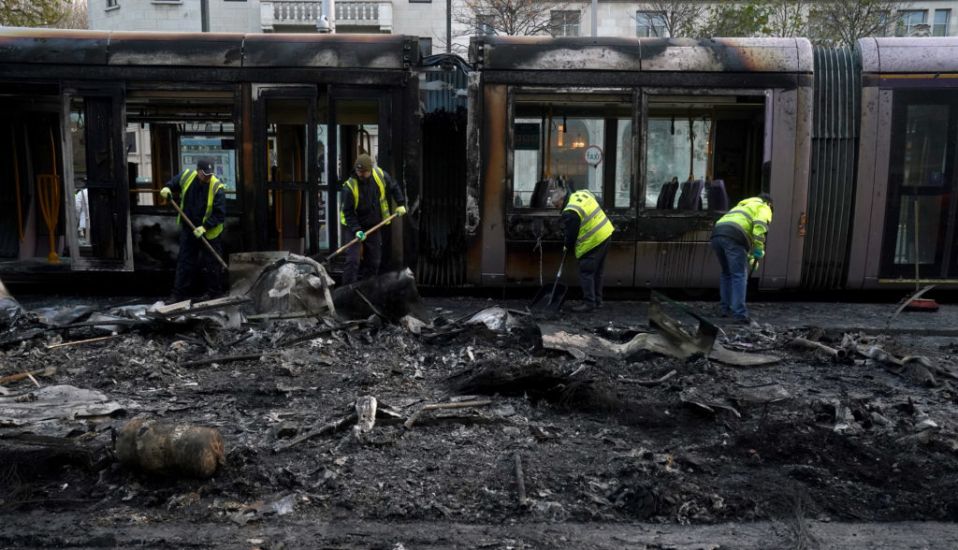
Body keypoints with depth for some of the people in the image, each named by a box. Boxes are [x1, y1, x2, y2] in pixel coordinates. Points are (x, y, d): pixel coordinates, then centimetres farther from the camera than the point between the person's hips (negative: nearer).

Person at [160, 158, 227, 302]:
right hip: (188, 229, 4)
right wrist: (167, 189, -9)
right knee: (184, 261, 10)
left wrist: (205, 227, -27)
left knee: (211, 263, 6)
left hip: (209, 232, -4)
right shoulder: (186, 176, -9)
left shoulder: (217, 187, -21)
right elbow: (173, 183, 13)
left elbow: (219, 214, -21)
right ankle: (180, 293, 18)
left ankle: (213, 291, 21)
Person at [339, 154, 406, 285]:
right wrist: (356, 230, -26)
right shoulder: (349, 186, -22)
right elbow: (348, 212, -17)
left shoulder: (380, 175, -11)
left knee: (374, 261, 9)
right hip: (353, 226, -4)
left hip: (374, 226, 5)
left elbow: (394, 187, 10)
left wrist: (400, 204, 5)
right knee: (352, 260, -15)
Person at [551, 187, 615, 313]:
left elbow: (571, 234, -11)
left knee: (586, 273, 2)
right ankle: (597, 300, 26)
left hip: (593, 242, -9)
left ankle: (589, 303, 6)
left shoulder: (569, 213, -20)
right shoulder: (582, 193, 5)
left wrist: (567, 246, 10)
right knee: (597, 272, 18)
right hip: (606, 233, 9)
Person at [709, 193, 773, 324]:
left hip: (717, 235, 7)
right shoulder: (764, 208, 18)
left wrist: (749, 256, 47)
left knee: (727, 273, 22)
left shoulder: (742, 206, 41)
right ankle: (739, 314, -11)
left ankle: (726, 308, 23)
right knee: (739, 276, -4)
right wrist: (758, 253, -6)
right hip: (733, 238, -7)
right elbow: (759, 227, -5)